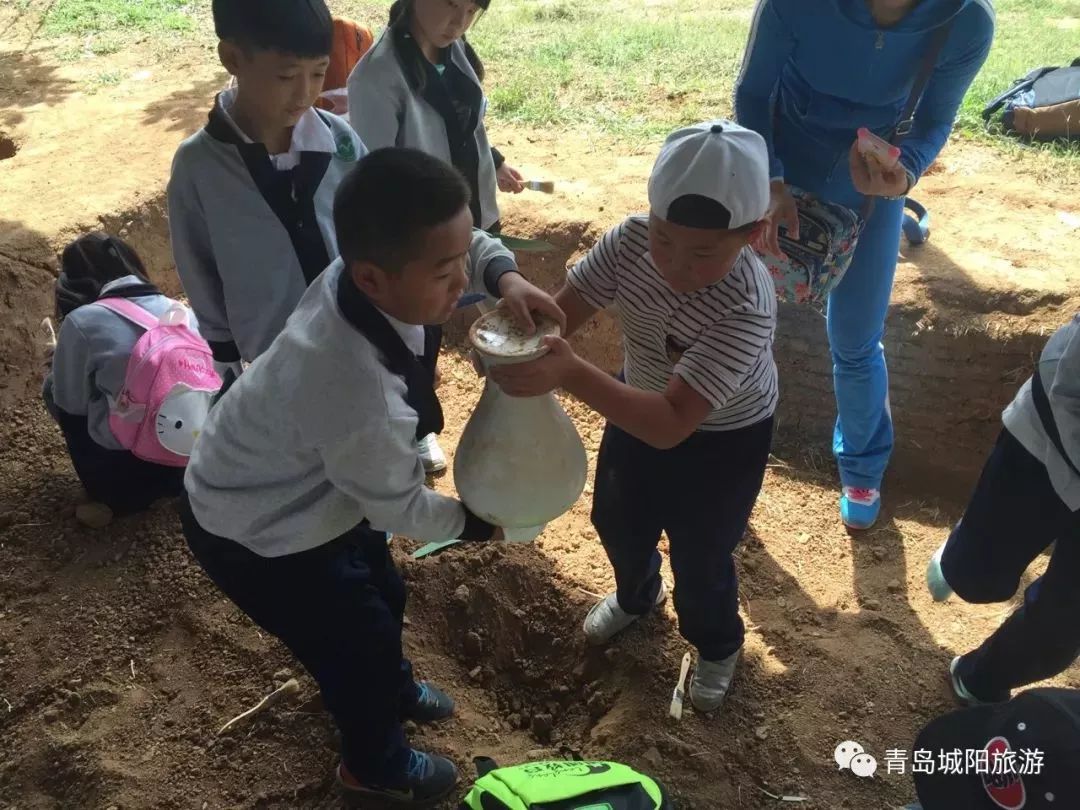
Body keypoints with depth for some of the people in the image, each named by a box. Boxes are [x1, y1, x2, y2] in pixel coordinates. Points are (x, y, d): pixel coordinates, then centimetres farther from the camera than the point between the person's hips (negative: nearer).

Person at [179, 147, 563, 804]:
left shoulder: (367, 274, -23)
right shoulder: (360, 398, -44)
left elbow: (471, 243, -1)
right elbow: (397, 506, -23)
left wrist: (506, 277, -22)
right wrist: (469, 522, -4)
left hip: (302, 491, 8)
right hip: (258, 537, -7)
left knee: (384, 596, 29)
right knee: (362, 641, 16)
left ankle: (392, 690, 62)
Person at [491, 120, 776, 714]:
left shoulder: (747, 310, -41)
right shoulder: (631, 239, -26)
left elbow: (671, 425, -45)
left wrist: (570, 375, -57)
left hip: (723, 439, -5)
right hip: (642, 404, 6)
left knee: (700, 556, 11)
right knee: (617, 521, 25)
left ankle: (717, 645, 47)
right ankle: (637, 596, 60)